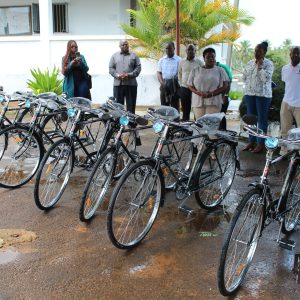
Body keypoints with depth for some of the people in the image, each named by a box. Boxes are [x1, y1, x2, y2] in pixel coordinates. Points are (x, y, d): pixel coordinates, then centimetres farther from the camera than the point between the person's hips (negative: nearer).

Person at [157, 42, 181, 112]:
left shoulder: (178, 60, 1)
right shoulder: (162, 60, 15)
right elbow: (159, 73, 11)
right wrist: (162, 82, -5)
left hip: (174, 84, -4)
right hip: (164, 84, 4)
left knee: (174, 106, -3)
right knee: (164, 105, 7)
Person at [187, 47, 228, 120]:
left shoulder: (220, 70, 8)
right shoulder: (195, 70, 12)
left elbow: (225, 86, 3)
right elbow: (190, 85, 9)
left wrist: (211, 94, -12)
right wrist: (199, 93, -11)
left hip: (213, 103, -1)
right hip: (198, 102, 2)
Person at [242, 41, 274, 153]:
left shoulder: (268, 63, -6)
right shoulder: (250, 63, 10)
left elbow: (266, 78, -18)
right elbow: (244, 77, 16)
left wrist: (260, 66, -16)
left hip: (263, 95, -6)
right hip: (249, 93, 6)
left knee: (262, 119, 0)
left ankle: (260, 143, 5)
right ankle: (252, 141, 18)